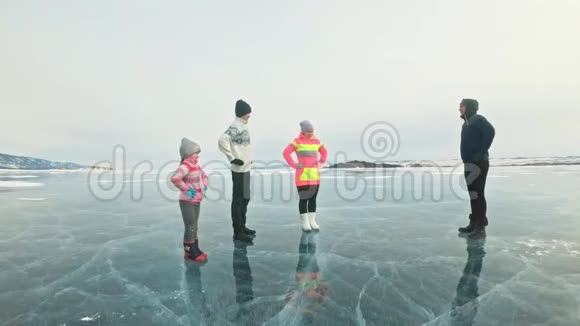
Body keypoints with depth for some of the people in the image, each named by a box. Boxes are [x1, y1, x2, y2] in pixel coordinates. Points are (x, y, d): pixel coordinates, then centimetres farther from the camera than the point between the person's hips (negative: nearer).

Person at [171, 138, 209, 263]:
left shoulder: (196, 166, 8)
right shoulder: (185, 166, -21)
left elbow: (204, 175, 26)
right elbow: (175, 178, -37)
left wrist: (204, 186, 11)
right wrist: (186, 189, -27)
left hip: (197, 201, 10)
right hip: (187, 202, -9)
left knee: (194, 226, 17)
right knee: (190, 227, 0)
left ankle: (195, 249, 29)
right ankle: (190, 252, 12)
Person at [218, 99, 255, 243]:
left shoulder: (242, 126, 13)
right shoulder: (236, 127, -17)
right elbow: (222, 140, -29)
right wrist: (232, 159, -22)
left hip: (245, 168, 10)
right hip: (239, 169, -10)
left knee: (245, 198, 16)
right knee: (238, 200, -2)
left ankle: (242, 226, 28)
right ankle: (238, 231, 6)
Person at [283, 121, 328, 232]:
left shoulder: (316, 141, 10)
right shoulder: (297, 141, -4)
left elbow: (324, 152, 24)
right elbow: (286, 152, -9)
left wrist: (321, 162, 10)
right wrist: (294, 165, -12)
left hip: (315, 176, 5)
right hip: (302, 176, -5)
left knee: (313, 199, 9)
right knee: (304, 199, 0)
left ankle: (312, 221, 19)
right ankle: (305, 223, 8)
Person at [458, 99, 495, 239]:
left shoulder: (478, 119, -6)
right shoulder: (467, 123, 20)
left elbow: (490, 132, -23)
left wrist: (481, 152, -22)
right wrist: (467, 158, 10)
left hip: (478, 163, -9)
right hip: (469, 163, 9)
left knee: (478, 194, -10)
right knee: (473, 194, 12)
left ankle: (480, 228, -7)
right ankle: (474, 224, 19)